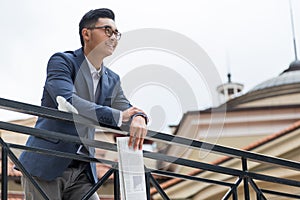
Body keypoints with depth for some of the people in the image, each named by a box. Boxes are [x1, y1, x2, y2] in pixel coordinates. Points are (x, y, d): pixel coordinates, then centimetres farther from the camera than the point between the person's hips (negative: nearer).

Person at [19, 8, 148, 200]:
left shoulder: (112, 81, 15)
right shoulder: (61, 61, -5)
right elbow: (68, 101, -22)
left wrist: (138, 118, -18)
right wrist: (118, 116, -23)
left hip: (82, 172, 6)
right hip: (45, 166, -6)